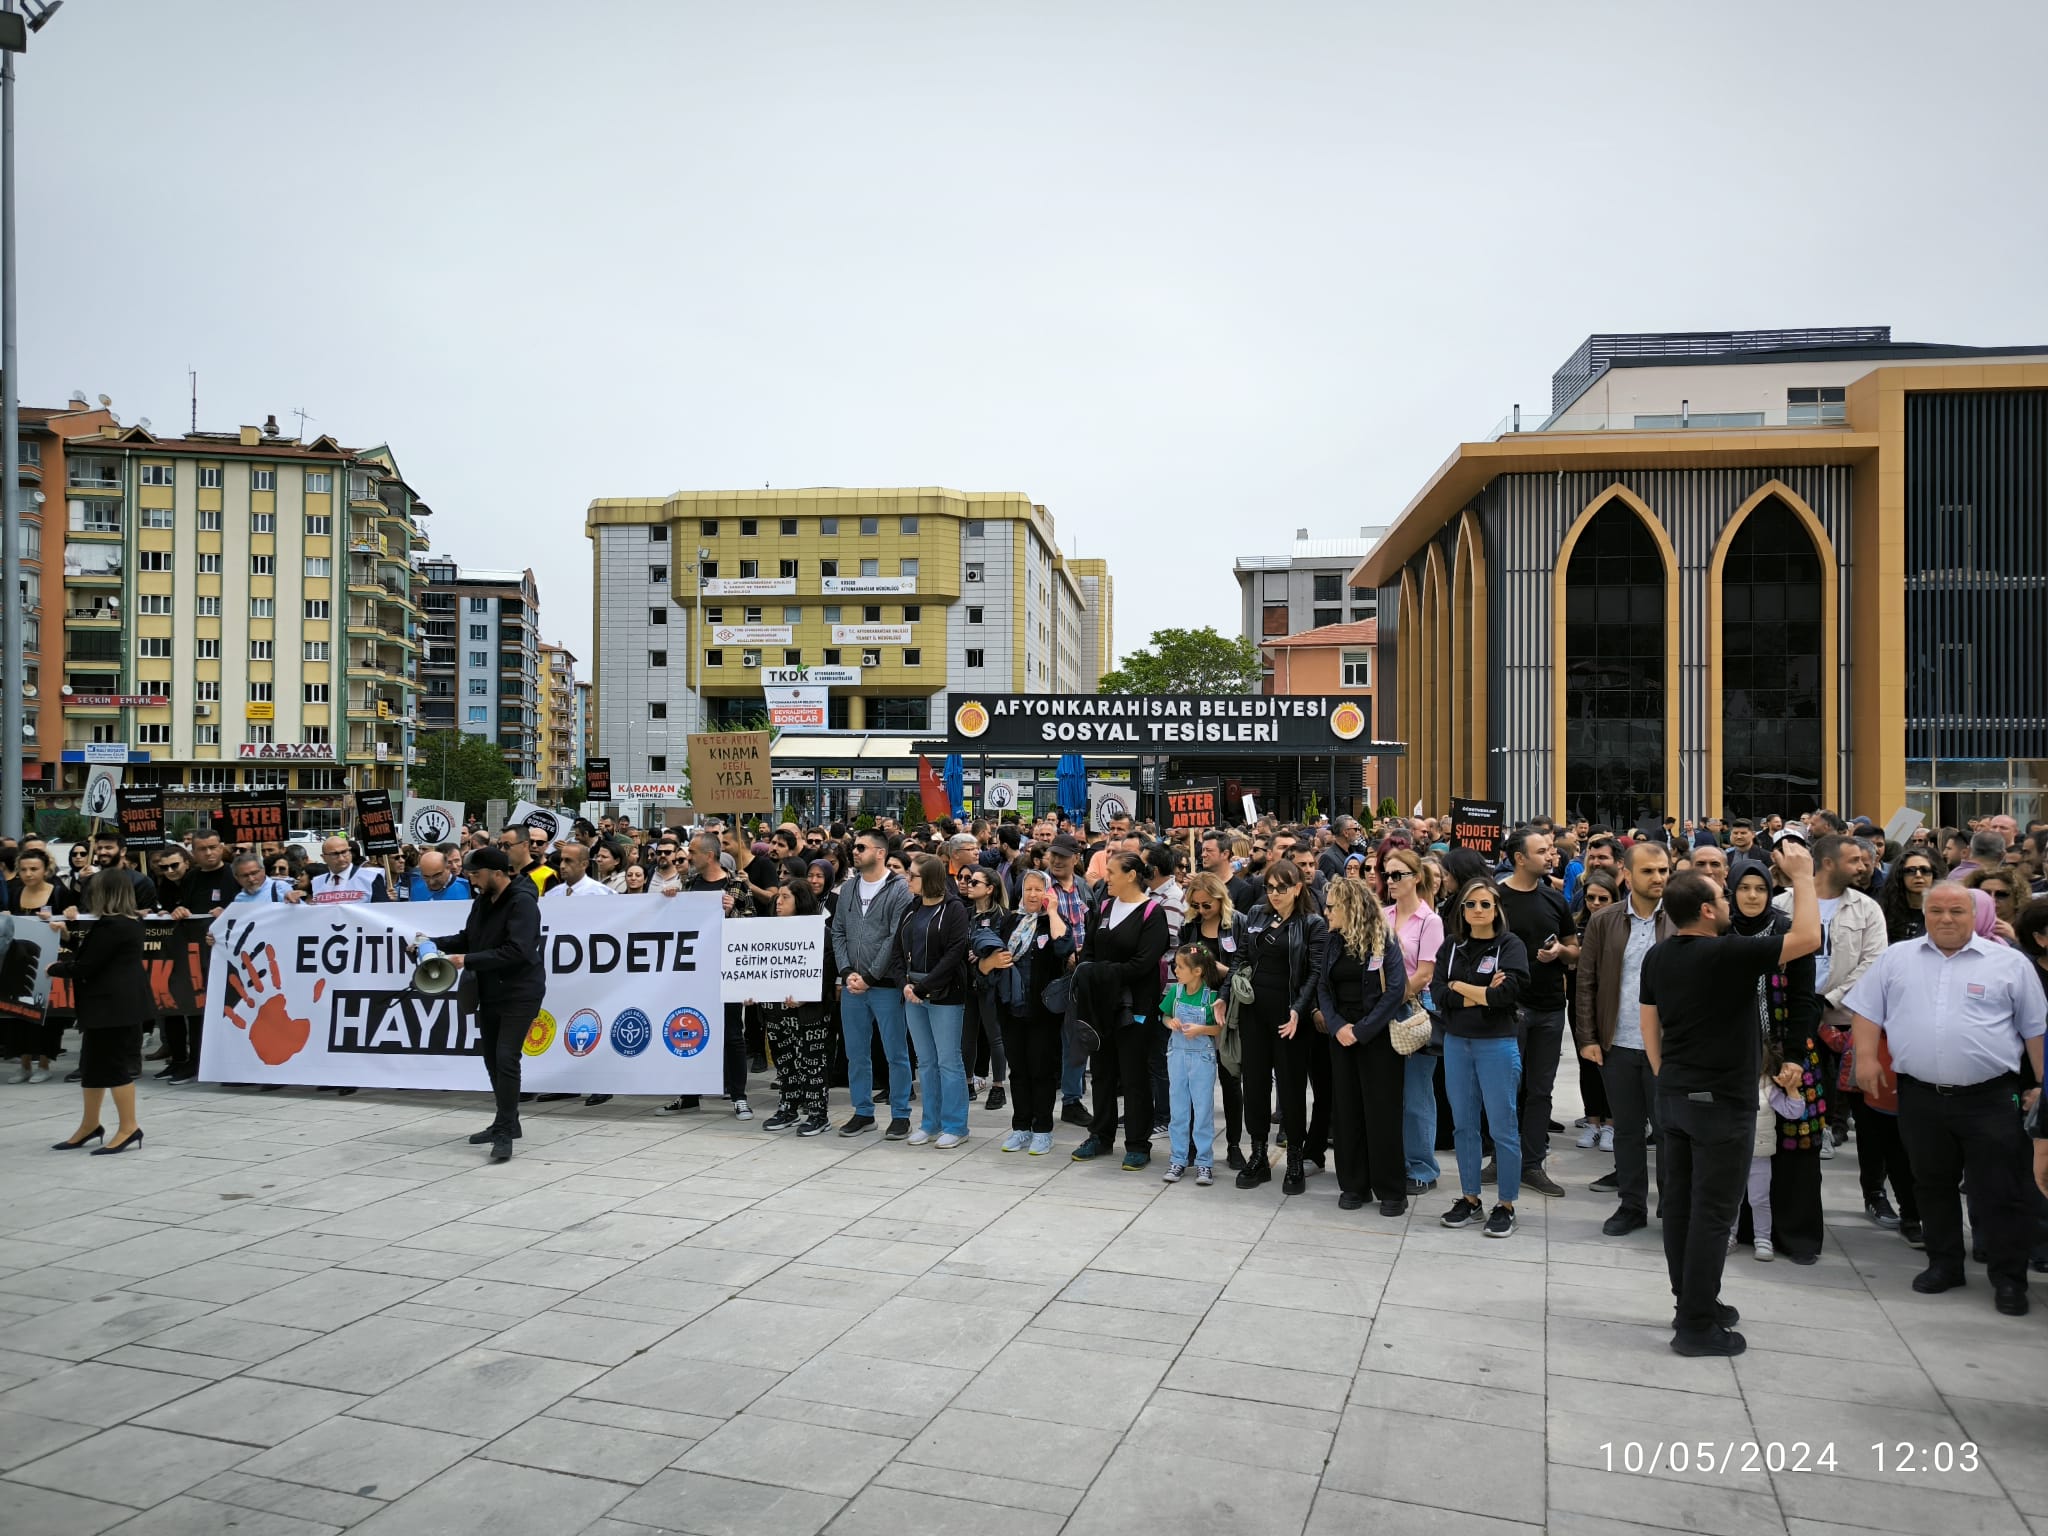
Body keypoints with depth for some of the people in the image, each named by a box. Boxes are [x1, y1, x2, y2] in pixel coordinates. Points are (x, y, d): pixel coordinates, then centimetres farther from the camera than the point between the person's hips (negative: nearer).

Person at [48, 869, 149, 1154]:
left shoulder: (111, 926, -18)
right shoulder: (131, 923, 11)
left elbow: (86, 966, -15)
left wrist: (55, 968, 1)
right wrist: (66, 957, 13)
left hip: (113, 1003, -10)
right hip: (122, 1001, 10)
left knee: (115, 1064, -4)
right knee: (95, 1064, 17)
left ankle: (129, 1128, 2)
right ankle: (90, 1125, 27)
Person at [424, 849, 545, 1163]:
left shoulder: (522, 902, -19)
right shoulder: (483, 901, 9)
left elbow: (517, 951, -28)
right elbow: (468, 937, 18)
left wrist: (468, 960, -26)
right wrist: (436, 943, 2)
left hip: (519, 994, -9)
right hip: (489, 993, 9)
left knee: (506, 1059, -14)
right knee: (492, 1059, 14)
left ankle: (504, 1133, -8)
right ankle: (507, 1122, 29)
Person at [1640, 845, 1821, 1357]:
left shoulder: (1657, 958, 4)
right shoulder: (1728, 953, -19)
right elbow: (1808, 937, -14)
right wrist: (1802, 877, -3)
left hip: (1674, 1095, 7)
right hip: (1720, 1101, -7)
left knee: (1680, 1203, 13)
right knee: (1712, 1212, -1)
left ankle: (1691, 1302, 25)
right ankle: (1697, 1325, 4)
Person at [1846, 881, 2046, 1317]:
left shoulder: (2010, 963, 1)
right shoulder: (1896, 958, 6)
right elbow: (1867, 1010, 9)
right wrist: (1866, 1057, -2)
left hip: (1989, 1099, -2)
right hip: (1920, 1097, 2)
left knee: (1999, 1191, 2)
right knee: (1932, 1185, 13)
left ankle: (2009, 1277, 15)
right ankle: (1944, 1264, 27)